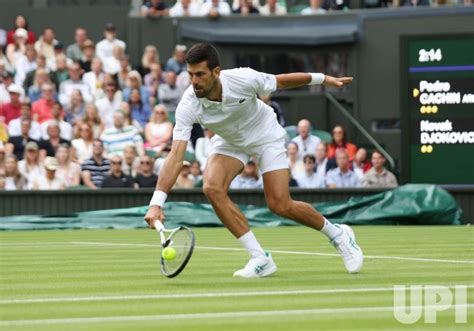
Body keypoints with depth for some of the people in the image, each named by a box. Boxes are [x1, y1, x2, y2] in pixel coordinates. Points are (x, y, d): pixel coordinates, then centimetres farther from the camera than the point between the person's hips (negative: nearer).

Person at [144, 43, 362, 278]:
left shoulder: (243, 79, -33)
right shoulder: (188, 107, -31)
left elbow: (280, 81, -12)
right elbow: (176, 156, -36)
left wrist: (322, 78, 0)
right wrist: (157, 202, -46)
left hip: (266, 136, -2)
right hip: (229, 142, 3)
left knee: (280, 206, -12)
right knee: (212, 188, -24)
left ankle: (337, 234, 17)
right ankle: (259, 259, -14)